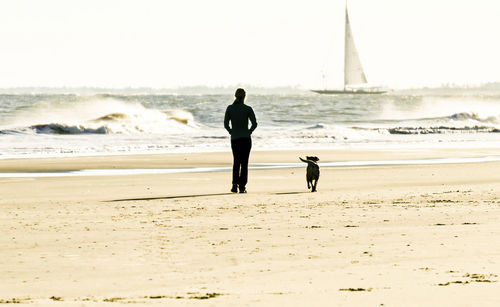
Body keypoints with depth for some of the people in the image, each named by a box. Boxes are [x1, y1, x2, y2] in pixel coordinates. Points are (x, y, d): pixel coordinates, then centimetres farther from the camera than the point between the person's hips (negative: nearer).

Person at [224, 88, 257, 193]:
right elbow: (254, 124, -8)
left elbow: (226, 124, -3)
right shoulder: (248, 109, -6)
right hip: (246, 139, -2)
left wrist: (232, 132, 10)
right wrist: (249, 132, 6)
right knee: (244, 163, 5)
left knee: (236, 162, 14)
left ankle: (235, 184, 0)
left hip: (234, 139, 2)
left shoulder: (230, 108, -1)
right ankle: (242, 186, 0)